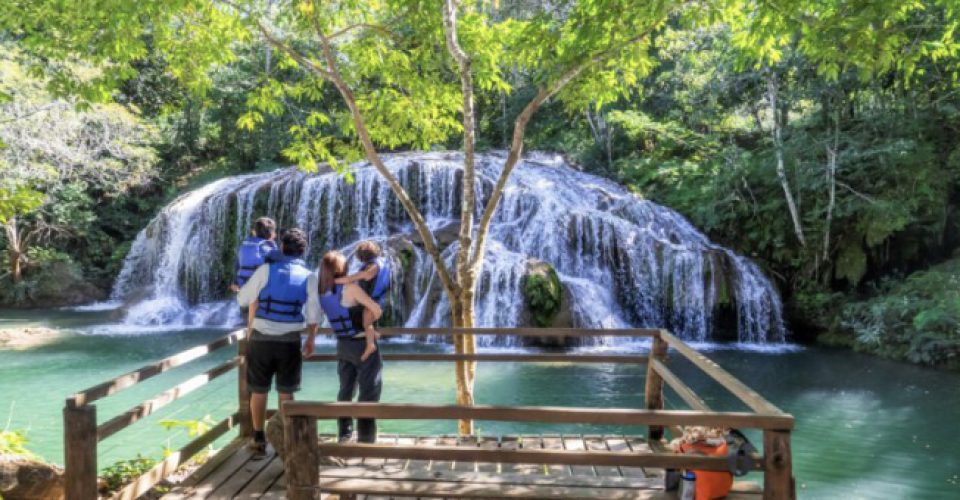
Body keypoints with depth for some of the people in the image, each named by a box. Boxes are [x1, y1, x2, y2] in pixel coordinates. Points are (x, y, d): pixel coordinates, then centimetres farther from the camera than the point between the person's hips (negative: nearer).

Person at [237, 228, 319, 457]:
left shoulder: (266, 270, -5)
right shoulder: (309, 277, -2)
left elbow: (243, 299, 3)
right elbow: (313, 314, 1)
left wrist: (242, 290, 26)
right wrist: (311, 340, 14)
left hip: (261, 339, 0)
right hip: (289, 342, 1)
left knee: (258, 390, 11)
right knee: (286, 392, 10)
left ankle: (259, 440, 18)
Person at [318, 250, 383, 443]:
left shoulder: (322, 293, 0)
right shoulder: (349, 287, -18)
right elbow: (377, 310, -17)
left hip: (343, 345, 6)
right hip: (363, 344, -6)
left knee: (346, 390, 18)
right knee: (369, 392, 3)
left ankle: (344, 433, 25)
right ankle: (366, 438, 6)